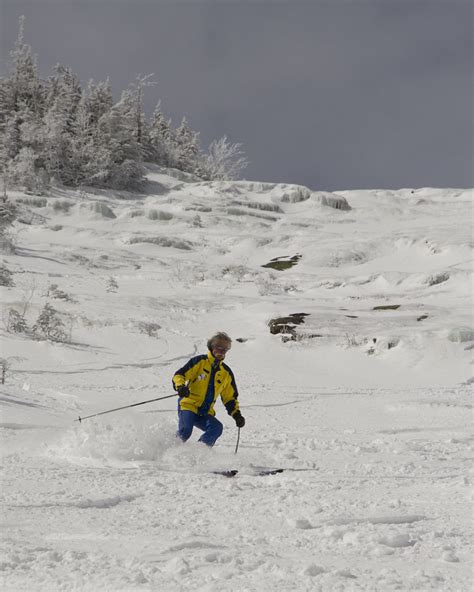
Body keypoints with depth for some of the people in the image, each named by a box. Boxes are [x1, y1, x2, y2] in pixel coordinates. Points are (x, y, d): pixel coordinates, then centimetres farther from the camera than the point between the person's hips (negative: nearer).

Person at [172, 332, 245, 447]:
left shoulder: (226, 373, 15)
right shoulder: (200, 361, 0)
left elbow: (230, 398, 22)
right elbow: (179, 375, -6)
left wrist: (236, 415, 8)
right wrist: (180, 386, -28)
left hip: (205, 413, 5)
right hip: (188, 406, -5)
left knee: (217, 428, -24)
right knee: (185, 432, -27)